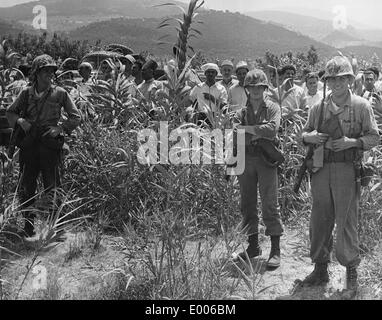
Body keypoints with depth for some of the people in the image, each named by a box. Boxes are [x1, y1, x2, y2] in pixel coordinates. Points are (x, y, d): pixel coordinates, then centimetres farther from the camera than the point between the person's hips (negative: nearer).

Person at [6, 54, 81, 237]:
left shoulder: (59, 93, 2)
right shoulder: (26, 93, 7)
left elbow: (76, 117, 5)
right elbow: (10, 112, 17)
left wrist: (61, 127, -9)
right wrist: (20, 120, -3)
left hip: (50, 144, -2)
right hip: (28, 145, 3)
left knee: (52, 187, 0)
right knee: (26, 187, 6)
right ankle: (27, 225, 17)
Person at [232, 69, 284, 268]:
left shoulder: (272, 108, 5)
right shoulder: (242, 111, 13)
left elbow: (272, 129, -14)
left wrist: (246, 129, -10)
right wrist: (258, 133, -13)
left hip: (266, 159, -4)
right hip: (245, 160, 4)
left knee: (269, 204, -5)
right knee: (247, 204, 8)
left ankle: (275, 250, 1)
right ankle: (253, 246, 20)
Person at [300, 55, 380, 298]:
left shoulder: (361, 106, 0)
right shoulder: (319, 108, 10)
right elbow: (304, 133, 18)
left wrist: (352, 142, -14)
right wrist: (311, 137, -4)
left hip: (347, 169, -4)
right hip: (321, 169, 4)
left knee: (346, 222, -2)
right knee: (319, 220, 9)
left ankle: (352, 274, 12)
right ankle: (320, 270, 23)